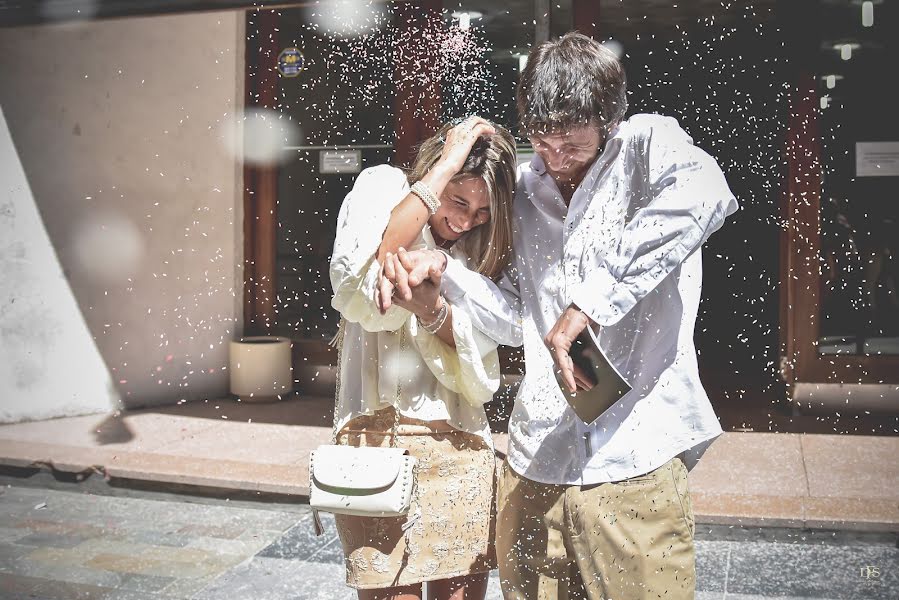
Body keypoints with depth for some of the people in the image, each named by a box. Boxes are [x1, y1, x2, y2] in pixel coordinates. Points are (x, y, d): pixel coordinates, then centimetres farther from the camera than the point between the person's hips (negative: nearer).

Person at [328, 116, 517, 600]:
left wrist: (434, 312, -20)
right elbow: (361, 295, -21)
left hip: (463, 453, 4)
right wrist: (444, 167, -17)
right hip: (380, 441, -3)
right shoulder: (383, 189, 1)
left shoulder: (481, 251, 11)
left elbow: (480, 380, 2)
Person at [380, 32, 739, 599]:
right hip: (533, 469, 5)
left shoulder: (646, 143, -3)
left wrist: (592, 302, -30)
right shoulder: (526, 188, 15)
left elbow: (706, 190, -28)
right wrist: (446, 269, 2)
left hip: (635, 466, -5)